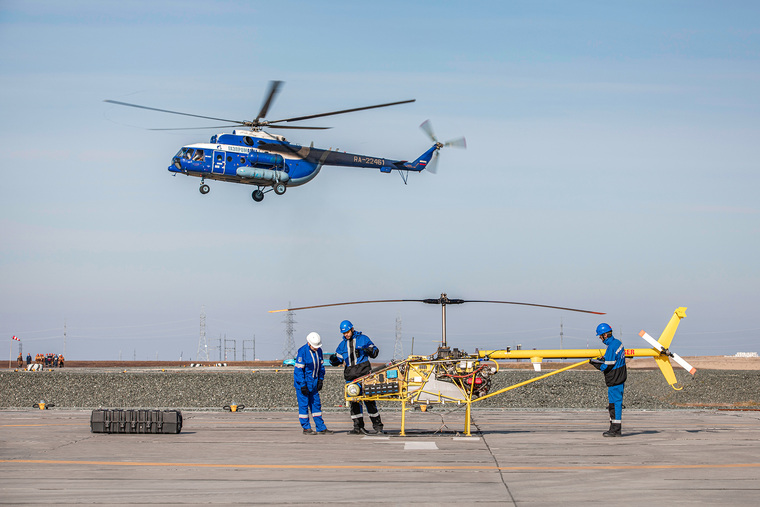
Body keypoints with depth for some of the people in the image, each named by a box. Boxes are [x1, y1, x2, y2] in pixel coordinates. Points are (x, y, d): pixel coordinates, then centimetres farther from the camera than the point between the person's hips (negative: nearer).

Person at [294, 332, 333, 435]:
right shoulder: (302, 352, -17)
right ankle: (306, 428, 4)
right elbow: (299, 369, -17)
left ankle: (321, 428, 12)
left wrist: (320, 380, 7)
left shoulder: (318, 350, 4)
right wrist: (303, 385, -18)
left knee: (316, 404, 8)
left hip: (313, 383, 7)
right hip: (303, 382, -7)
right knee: (304, 404, -2)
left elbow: (321, 366, 15)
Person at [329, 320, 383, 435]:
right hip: (351, 375, 5)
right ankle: (358, 427, 5)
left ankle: (377, 425, -1)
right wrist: (333, 359, -3)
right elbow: (338, 360, 20)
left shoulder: (363, 339, 6)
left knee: (368, 398, -7)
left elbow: (375, 351, 10)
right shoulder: (343, 344, 18)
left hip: (364, 372, -5)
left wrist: (369, 350, -12)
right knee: (354, 400, 1)